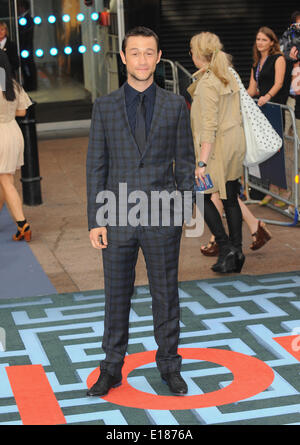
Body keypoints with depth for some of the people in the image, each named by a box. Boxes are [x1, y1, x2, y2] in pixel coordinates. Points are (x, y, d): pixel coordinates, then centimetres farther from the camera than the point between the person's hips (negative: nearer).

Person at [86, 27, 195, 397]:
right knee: (116, 296, 9)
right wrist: (96, 220, -3)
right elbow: (96, 165, 2)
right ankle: (112, 369, 23)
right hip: (118, 220, 0)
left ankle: (169, 365, 26)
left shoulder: (175, 106, 3)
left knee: (165, 294, 9)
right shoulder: (105, 107, 3)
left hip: (162, 218, 0)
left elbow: (185, 162, 5)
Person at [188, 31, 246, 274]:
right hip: (236, 143, 8)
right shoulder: (228, 77, 8)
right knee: (230, 199, 12)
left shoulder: (206, 84, -17)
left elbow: (210, 126, -22)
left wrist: (202, 162, -23)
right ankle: (236, 251, 14)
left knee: (202, 196, 5)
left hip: (218, 146, -8)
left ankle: (226, 247, -1)